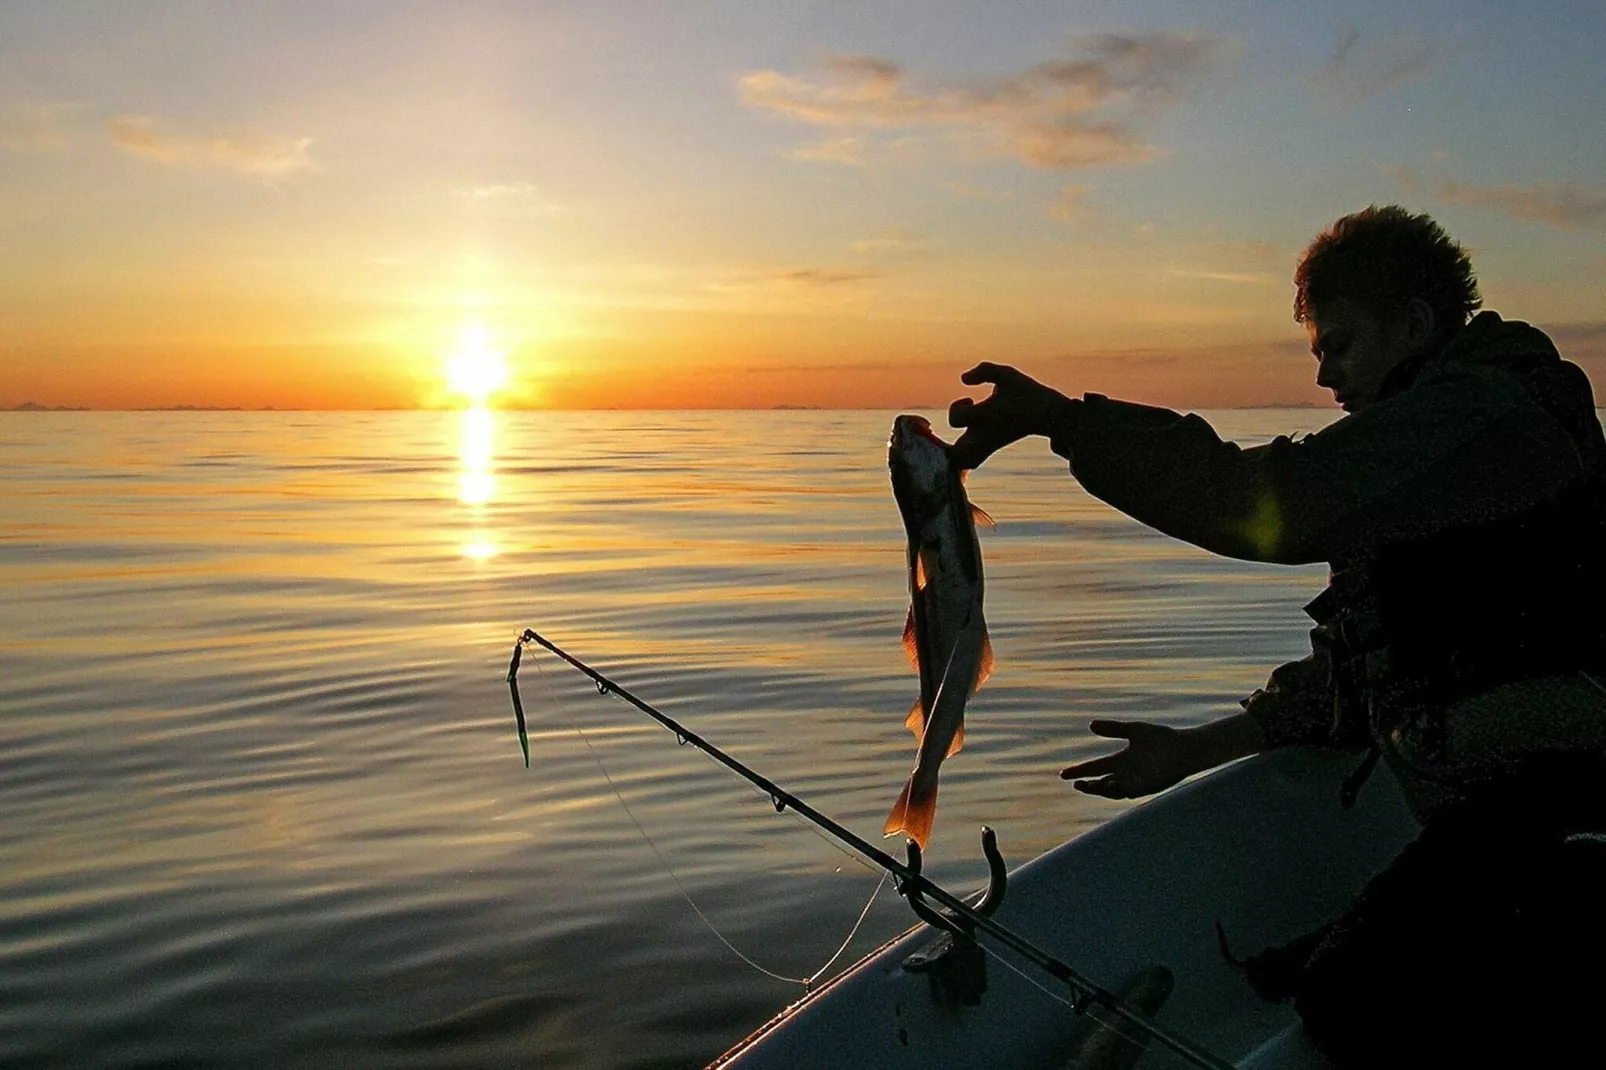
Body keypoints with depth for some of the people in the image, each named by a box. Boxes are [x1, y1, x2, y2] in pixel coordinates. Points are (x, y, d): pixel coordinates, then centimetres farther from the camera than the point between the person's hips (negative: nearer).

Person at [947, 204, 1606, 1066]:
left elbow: (1273, 503, -29)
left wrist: (1059, 416, -26)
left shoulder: (1476, 410, -12)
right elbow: (1362, 667, 21)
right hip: (1510, 832, 10)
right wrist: (1199, 748, 17)